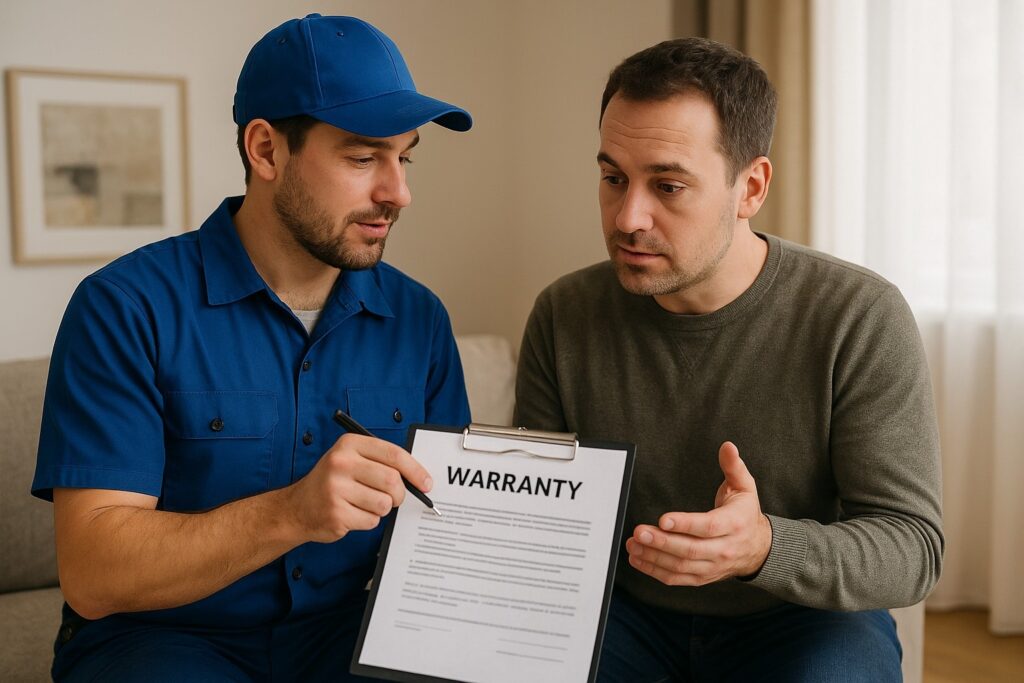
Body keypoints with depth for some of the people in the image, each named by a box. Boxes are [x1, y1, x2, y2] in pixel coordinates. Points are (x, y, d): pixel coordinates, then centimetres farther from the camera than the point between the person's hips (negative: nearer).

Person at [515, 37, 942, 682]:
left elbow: (913, 545, -16)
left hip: (808, 619, -1)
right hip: (627, 612, 2)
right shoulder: (563, 317, -6)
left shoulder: (860, 319, -16)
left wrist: (764, 548, -36)